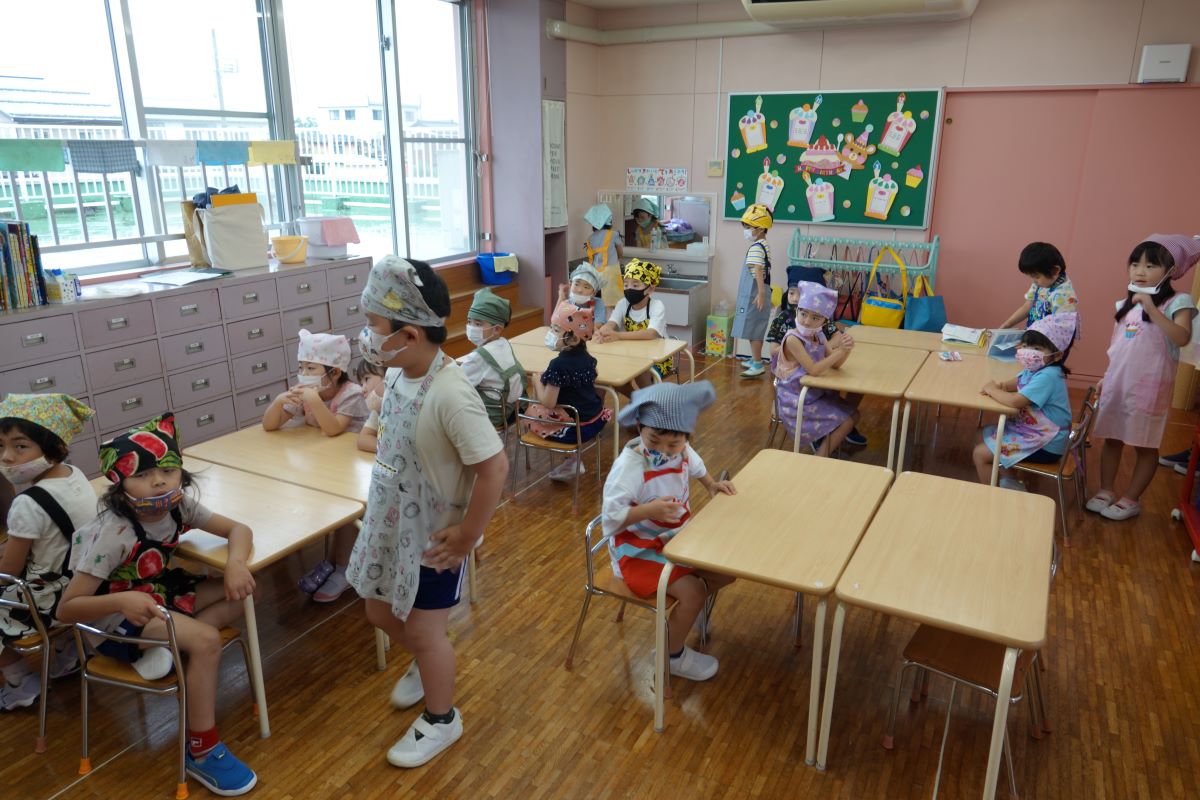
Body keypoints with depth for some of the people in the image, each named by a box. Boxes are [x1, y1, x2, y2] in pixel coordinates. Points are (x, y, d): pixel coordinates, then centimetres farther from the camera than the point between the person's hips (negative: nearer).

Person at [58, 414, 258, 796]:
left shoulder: (180, 505, -14)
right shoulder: (114, 533, -29)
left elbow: (238, 529, -8)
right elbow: (66, 608, -27)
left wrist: (235, 564, -30)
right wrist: (123, 600, -45)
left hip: (159, 592, 7)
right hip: (116, 615, -7)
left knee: (243, 592, -8)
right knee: (207, 641, -28)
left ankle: (167, 647, -12)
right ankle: (202, 752, -14)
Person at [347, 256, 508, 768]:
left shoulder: (450, 394, -32)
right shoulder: (399, 373, -5)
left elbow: (494, 467, -30)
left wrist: (467, 536, -21)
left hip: (433, 537, -8)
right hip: (391, 523, 8)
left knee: (423, 630, 10)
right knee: (381, 613, 25)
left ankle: (441, 721, 36)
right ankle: (425, 666, 55)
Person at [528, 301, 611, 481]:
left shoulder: (558, 364, -21)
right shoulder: (586, 357, 3)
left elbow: (548, 402, -21)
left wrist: (537, 382, -3)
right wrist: (546, 380, 16)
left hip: (575, 429, -8)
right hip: (597, 421, 8)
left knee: (531, 410, 12)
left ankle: (572, 459, 12)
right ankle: (573, 460, 19)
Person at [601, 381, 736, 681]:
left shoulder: (682, 451, -7)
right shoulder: (628, 466, -29)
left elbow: (696, 468, 18)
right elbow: (611, 517, -29)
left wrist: (712, 485, -2)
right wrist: (649, 510, -41)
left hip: (678, 538, 8)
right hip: (638, 549, -8)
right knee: (692, 592, -21)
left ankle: (689, 607, 31)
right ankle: (673, 654, 6)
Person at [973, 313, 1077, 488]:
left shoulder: (1047, 376, -28)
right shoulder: (1034, 369, 1)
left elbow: (1015, 402, -35)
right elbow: (1017, 382, 18)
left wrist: (992, 390, -16)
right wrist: (1000, 386, -5)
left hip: (1045, 447, -10)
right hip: (1032, 430, 10)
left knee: (980, 454, -9)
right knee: (987, 434, 21)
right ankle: (1010, 485, 24)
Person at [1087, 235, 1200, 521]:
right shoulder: (1127, 303, 9)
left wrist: (1152, 309, -30)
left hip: (1148, 386, -6)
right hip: (1117, 382, 6)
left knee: (1145, 445, 7)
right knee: (1111, 438, 12)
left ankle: (1131, 499, 17)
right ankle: (1106, 491, 25)